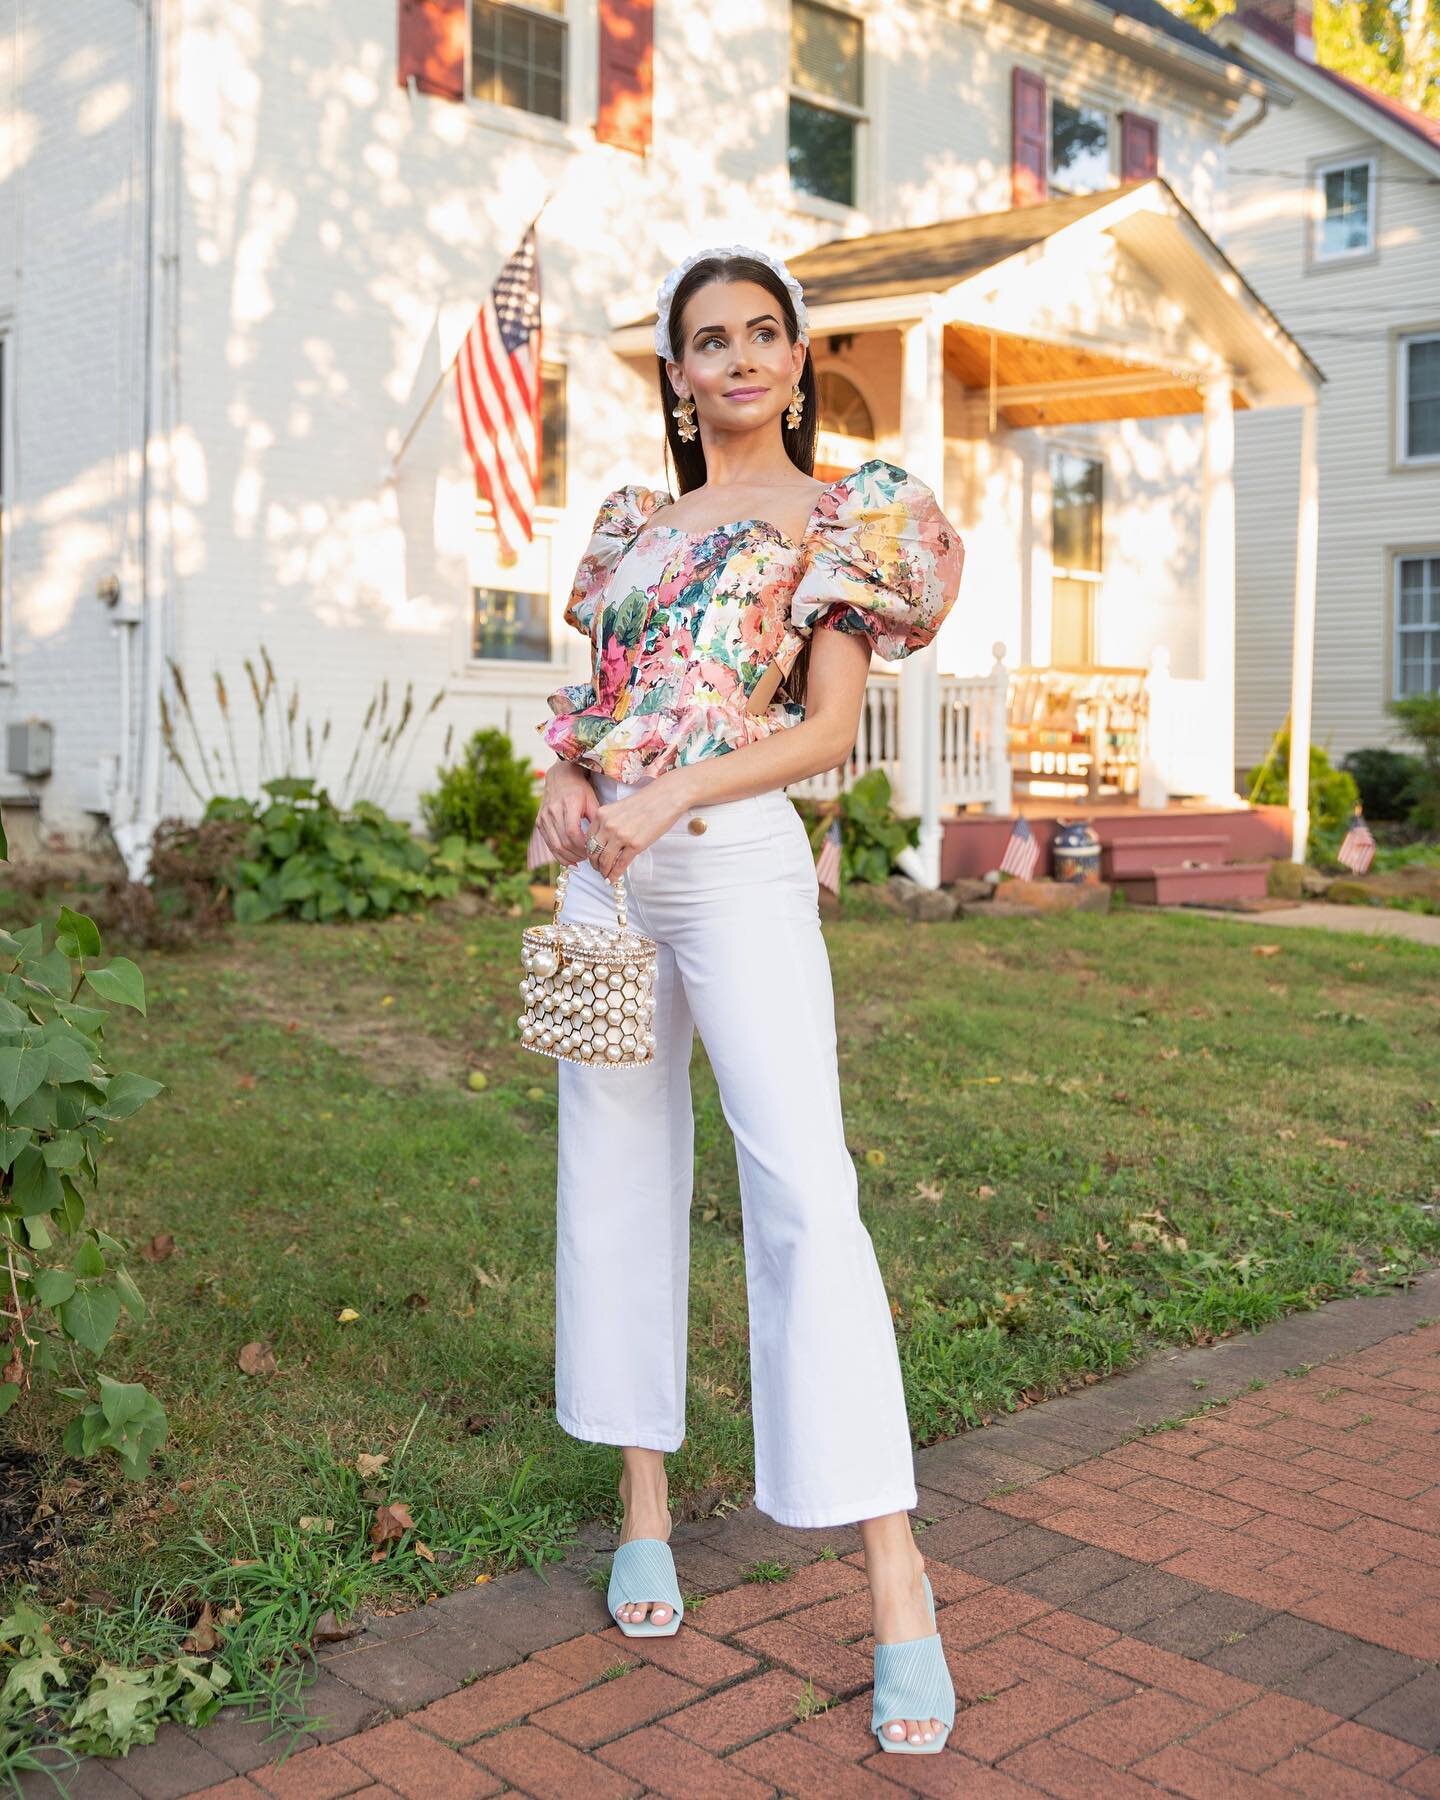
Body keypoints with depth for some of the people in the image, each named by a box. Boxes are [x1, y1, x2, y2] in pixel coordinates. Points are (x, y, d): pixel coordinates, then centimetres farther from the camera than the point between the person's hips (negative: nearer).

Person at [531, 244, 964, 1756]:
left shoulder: (842, 519, 4)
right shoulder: (634, 518, 18)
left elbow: (830, 726, -5)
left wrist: (671, 790, -17)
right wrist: (561, 779, -2)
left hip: (738, 860, -6)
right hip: (604, 872, 6)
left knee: (802, 1189, -15)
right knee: (616, 1177, 6)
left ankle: (895, 1580, -10)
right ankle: (645, 1507, 19)